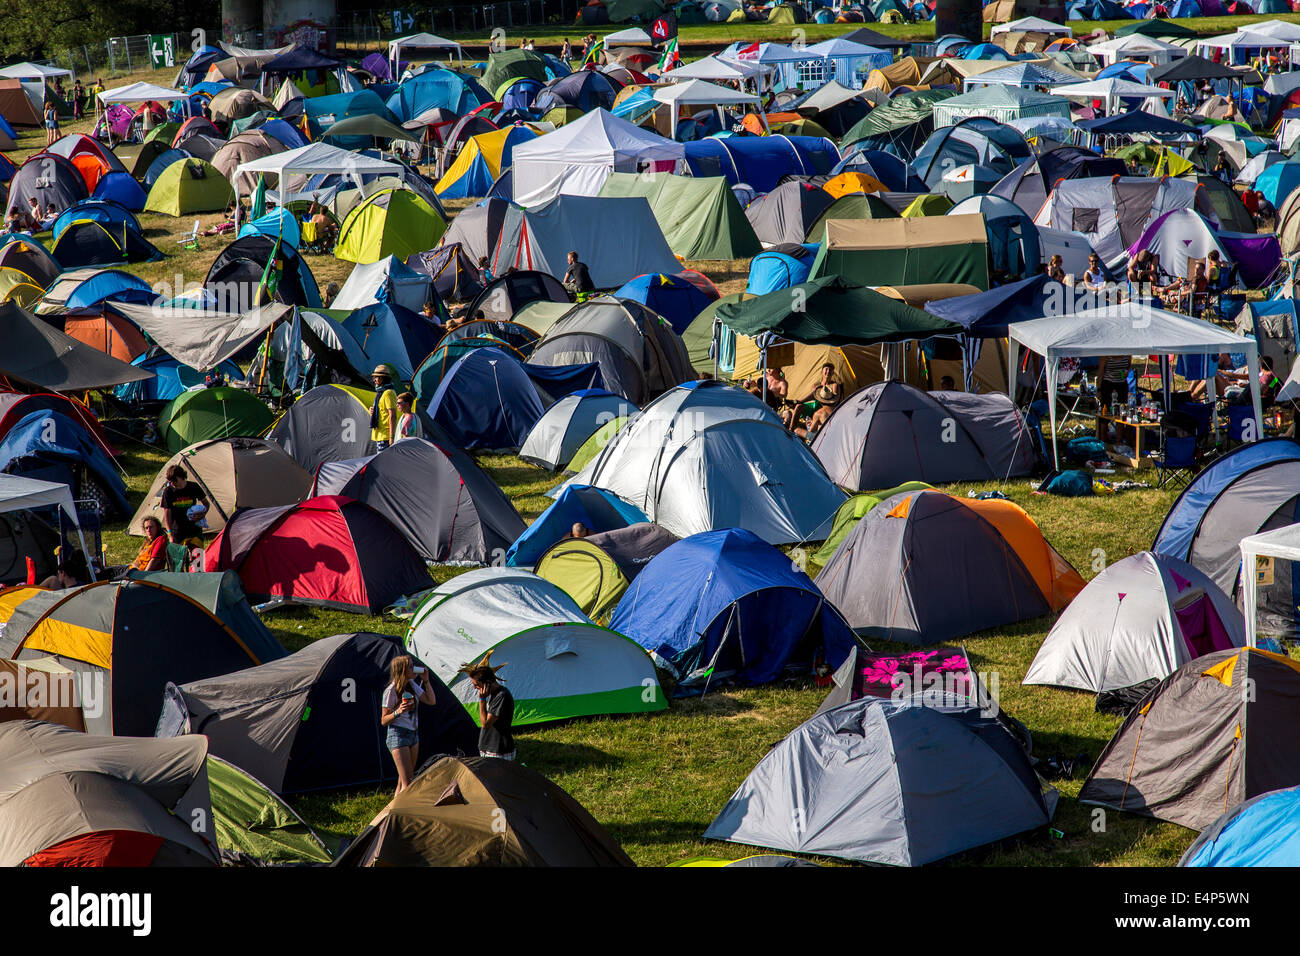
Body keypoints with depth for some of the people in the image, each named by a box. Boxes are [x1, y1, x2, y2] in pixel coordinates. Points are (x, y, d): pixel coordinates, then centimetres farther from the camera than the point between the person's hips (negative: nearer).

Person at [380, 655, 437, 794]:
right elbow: (384, 721, -10)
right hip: (397, 736, -8)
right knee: (406, 783, -14)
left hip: (413, 734, 8)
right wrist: (398, 712, -29)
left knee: (403, 780, 10)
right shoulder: (391, 691, -14)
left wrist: (426, 681, 3)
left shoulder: (412, 685, 7)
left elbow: (431, 701, 14)